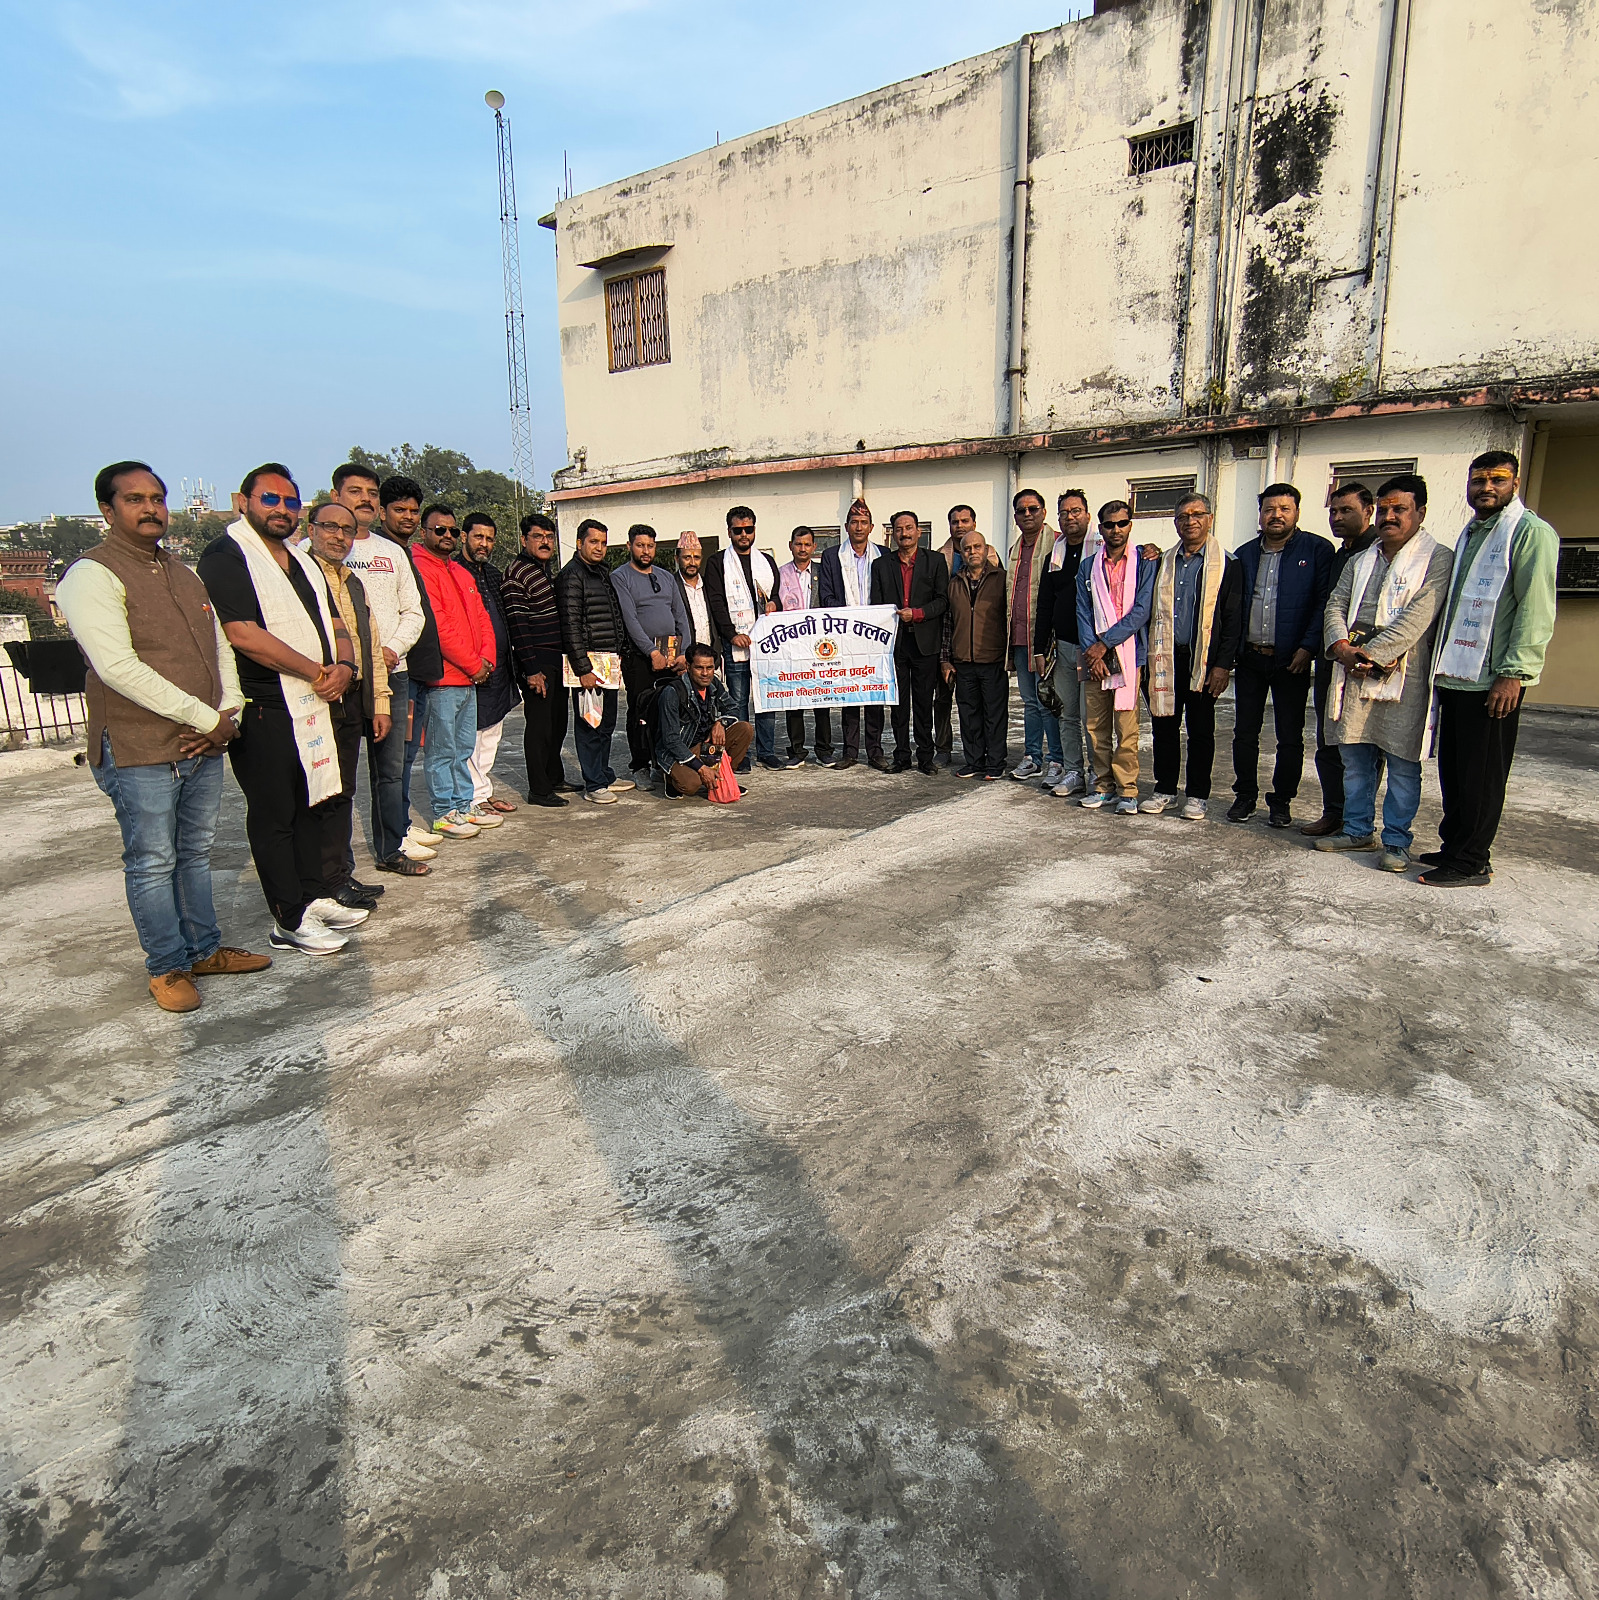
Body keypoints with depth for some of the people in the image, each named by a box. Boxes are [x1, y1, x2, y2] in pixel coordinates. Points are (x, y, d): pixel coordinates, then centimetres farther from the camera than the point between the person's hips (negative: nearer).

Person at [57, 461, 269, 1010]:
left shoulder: (182, 573, 15)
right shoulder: (93, 574, -9)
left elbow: (220, 645, 16)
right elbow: (118, 667, -19)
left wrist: (228, 712, -1)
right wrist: (206, 718, -17)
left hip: (204, 745, 7)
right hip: (139, 751, -7)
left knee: (196, 852, 16)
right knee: (152, 862, 3)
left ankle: (205, 948, 28)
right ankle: (167, 966, 16)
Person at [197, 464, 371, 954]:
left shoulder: (301, 561, 19)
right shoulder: (225, 556, -7)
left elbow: (335, 626, 18)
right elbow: (244, 635, -19)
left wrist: (344, 665, -4)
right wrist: (318, 672, -14)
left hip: (312, 706, 8)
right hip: (263, 709, -8)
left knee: (313, 805, 14)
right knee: (274, 815, -1)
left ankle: (315, 896, 26)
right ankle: (290, 921, 5)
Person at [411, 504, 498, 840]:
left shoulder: (462, 572, 19)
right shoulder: (420, 569, -9)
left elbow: (481, 617, 17)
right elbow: (437, 626, -17)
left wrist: (486, 658, 0)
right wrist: (473, 665, -13)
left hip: (471, 676, 9)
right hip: (442, 677, -9)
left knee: (464, 748, 14)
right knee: (442, 750, -2)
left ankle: (463, 806, 22)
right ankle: (443, 814, 5)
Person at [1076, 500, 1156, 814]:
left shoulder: (1145, 563, 3)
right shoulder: (1088, 567, 14)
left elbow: (1141, 610, -6)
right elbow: (1083, 612, 8)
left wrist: (1105, 643, -11)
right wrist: (1091, 651, -5)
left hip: (1128, 654, -3)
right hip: (1094, 656, 3)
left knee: (1126, 726, -6)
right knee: (1096, 726, 5)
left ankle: (1127, 790, 1)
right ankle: (1103, 785, 15)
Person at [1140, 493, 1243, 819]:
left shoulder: (1227, 565, 0)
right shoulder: (1163, 563, 12)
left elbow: (1233, 620, -4)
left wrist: (1223, 665, -11)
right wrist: (1145, 658, 5)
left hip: (1203, 661, -4)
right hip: (1165, 658, 4)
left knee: (1201, 730, 5)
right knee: (1164, 726, 8)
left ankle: (1197, 795, 14)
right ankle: (1165, 789, 19)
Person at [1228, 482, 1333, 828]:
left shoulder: (1317, 550, -1)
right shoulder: (1246, 554, 11)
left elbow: (1325, 603, -6)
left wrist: (1307, 647, -14)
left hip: (1291, 660, -3)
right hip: (1250, 657, 4)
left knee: (1290, 737, 5)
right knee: (1244, 732, 8)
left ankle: (1281, 802, 16)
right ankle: (1245, 796, 21)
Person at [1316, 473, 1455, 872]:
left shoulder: (1438, 559, 1)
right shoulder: (1360, 561, 20)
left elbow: (1418, 616, -11)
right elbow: (1335, 605, 10)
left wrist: (1373, 654, -17)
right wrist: (1342, 647, -9)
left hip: (1402, 675, -5)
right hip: (1353, 673, 5)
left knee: (1402, 763, -1)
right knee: (1355, 758, 10)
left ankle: (1396, 841, 7)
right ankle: (1357, 830, 22)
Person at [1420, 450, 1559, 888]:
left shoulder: (1532, 532, -7)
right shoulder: (1469, 533, 19)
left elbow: (1535, 610, -14)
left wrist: (1513, 673, -19)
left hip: (1495, 678, -8)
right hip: (1457, 672, 8)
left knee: (1481, 773, -2)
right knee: (1453, 769, 13)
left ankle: (1472, 863, 5)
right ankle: (1454, 847, 24)